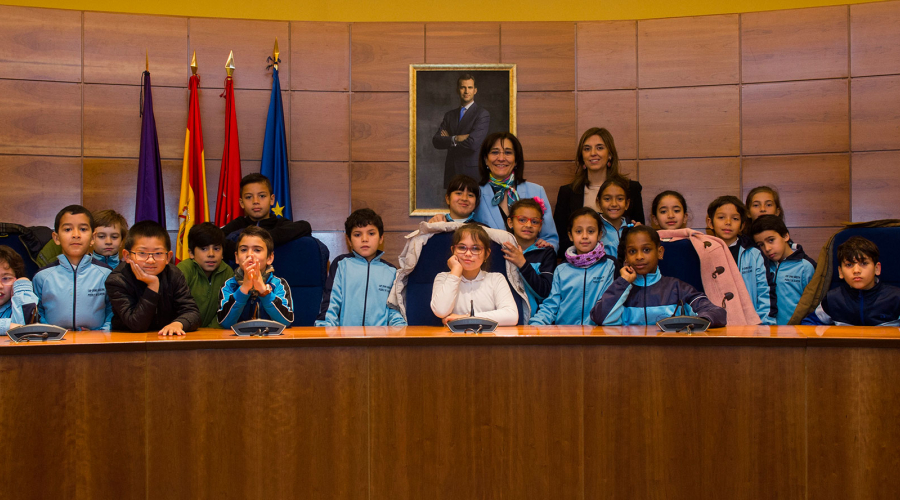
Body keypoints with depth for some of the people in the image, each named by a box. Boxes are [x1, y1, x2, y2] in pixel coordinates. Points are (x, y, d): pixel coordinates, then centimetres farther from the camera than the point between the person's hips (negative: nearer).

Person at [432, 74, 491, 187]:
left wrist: (448, 140, -1)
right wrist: (455, 139, -14)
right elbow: (435, 141, 4)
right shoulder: (449, 115, 16)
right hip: (451, 172, 4)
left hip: (472, 173, -4)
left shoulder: (482, 114, -2)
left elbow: (473, 143, -15)